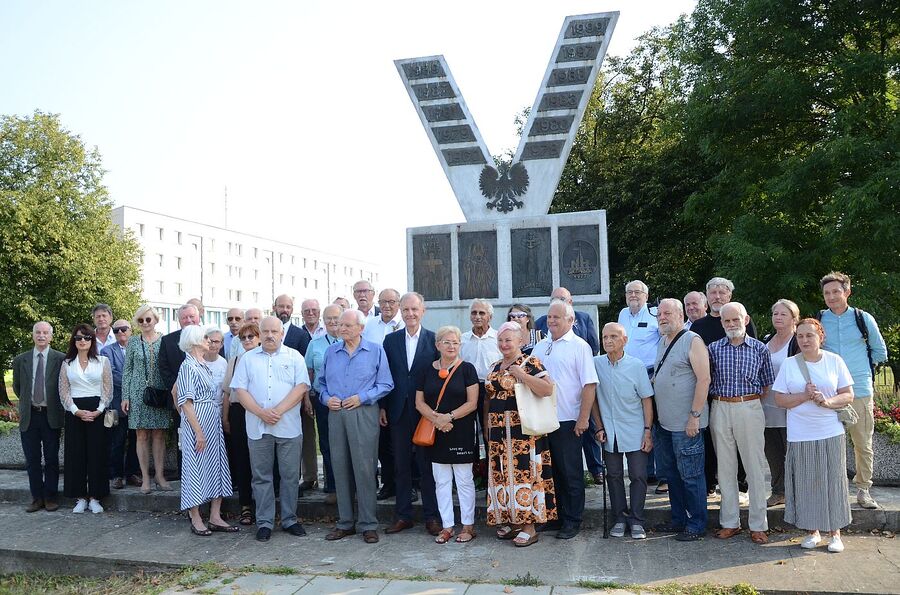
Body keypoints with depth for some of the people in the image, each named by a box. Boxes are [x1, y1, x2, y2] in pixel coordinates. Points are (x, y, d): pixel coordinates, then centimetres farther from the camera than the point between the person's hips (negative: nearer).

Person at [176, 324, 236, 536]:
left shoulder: (205, 366, 12)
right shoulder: (188, 366, -11)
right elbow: (186, 403, -16)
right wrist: (198, 432, -19)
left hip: (214, 422, 8)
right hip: (197, 423, -8)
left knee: (217, 466, 8)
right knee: (195, 467, 1)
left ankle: (215, 518, 14)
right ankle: (196, 520, 11)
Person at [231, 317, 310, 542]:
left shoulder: (294, 357, 5)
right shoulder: (248, 358, 10)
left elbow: (302, 387, -4)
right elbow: (240, 390, 2)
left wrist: (279, 410, -14)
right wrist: (261, 413, -13)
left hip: (288, 427, -1)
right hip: (257, 427, 1)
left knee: (290, 475, 5)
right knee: (261, 476, 7)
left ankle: (289, 520, 17)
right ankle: (264, 522, 16)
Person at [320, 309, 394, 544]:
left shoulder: (375, 351, 2)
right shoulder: (331, 351, 13)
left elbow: (386, 384, 0)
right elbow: (322, 381, 19)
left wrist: (362, 397, -11)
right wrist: (327, 398, -1)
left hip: (363, 413, -4)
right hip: (336, 414, 4)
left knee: (364, 469, -4)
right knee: (340, 469, 7)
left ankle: (368, 524, 5)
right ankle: (345, 523, 18)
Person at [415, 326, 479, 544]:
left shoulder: (466, 369, -3)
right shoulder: (427, 371, 7)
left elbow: (472, 403, -8)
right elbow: (420, 403, 4)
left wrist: (449, 417, -17)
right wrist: (436, 418, -13)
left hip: (461, 433, -3)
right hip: (436, 434, 4)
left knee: (464, 480, 4)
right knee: (441, 481, 9)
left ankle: (468, 525, 14)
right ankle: (447, 526, 18)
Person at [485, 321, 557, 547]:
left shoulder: (530, 363, -6)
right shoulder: (495, 367, 15)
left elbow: (548, 389, -20)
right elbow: (488, 399, 20)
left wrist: (520, 374, -21)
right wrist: (486, 427, 15)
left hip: (524, 430, -7)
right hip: (498, 431, 7)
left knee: (524, 473, -5)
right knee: (503, 474, 10)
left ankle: (529, 526, 2)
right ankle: (511, 520, 22)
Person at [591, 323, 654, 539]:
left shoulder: (636, 366, -7)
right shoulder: (596, 364, -2)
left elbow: (646, 400, -3)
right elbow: (593, 398, 5)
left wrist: (648, 431, -7)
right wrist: (599, 427, 2)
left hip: (635, 433, -2)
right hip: (609, 432, 2)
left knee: (638, 476, 1)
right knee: (614, 476, 10)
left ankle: (636, 521, 13)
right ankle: (620, 518, 22)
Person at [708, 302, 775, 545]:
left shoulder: (760, 349, 4)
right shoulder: (713, 349, 5)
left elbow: (767, 384, 9)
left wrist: (750, 399, 1)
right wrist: (723, 398, -2)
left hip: (750, 409, -1)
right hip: (720, 409, 1)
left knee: (754, 467, 2)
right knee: (725, 467, 8)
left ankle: (758, 525, 12)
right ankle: (729, 522, 18)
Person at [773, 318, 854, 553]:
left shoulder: (834, 361, 2)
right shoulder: (789, 364, 2)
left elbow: (848, 395, 2)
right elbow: (780, 399, 0)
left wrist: (828, 401, -16)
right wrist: (805, 396, -14)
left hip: (831, 434, 0)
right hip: (801, 435, 0)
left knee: (833, 481, 3)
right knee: (806, 482, 3)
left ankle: (835, 532, 16)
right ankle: (812, 531, 17)